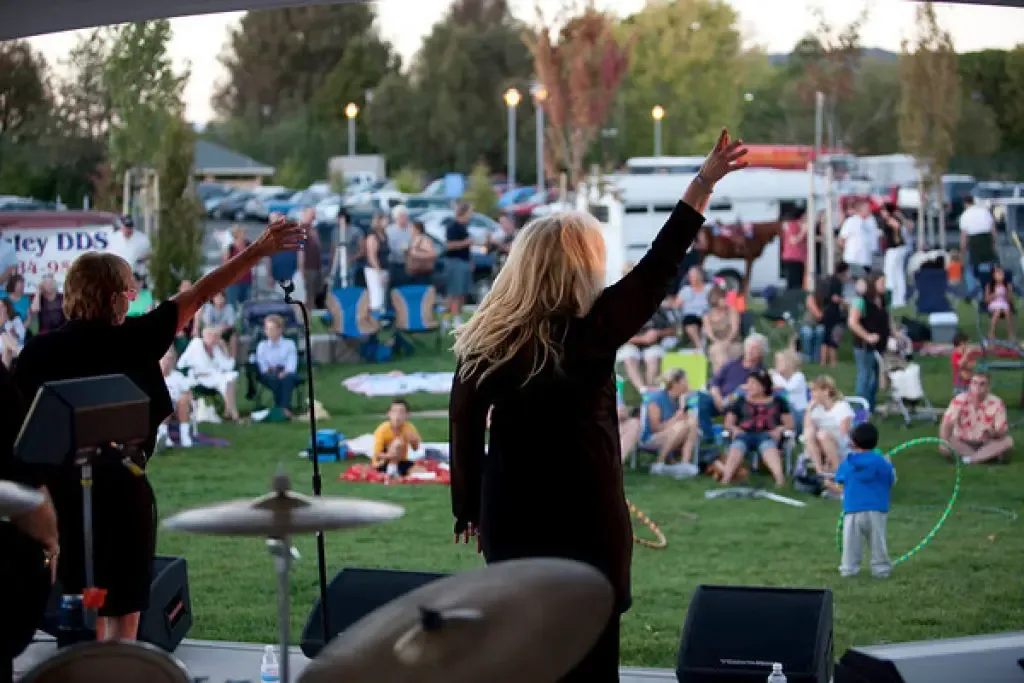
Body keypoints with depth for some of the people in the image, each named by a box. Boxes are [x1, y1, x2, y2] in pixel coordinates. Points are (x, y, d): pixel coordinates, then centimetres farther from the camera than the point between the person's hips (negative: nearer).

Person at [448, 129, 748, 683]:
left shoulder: (482, 341, -2)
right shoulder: (591, 332, -13)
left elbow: (465, 431, 3)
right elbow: (658, 268, -9)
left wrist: (470, 511, 14)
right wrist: (703, 184, -3)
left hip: (511, 519, 4)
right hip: (585, 518, -4)